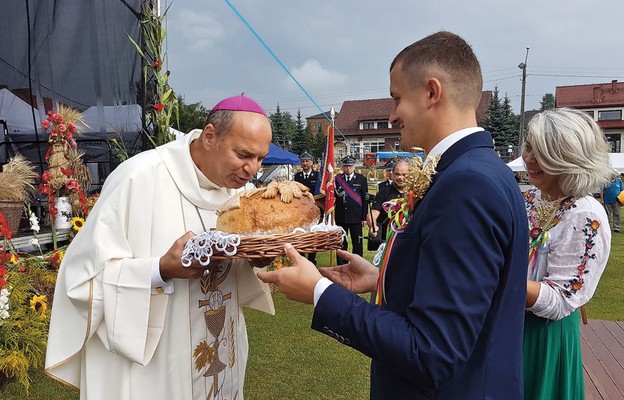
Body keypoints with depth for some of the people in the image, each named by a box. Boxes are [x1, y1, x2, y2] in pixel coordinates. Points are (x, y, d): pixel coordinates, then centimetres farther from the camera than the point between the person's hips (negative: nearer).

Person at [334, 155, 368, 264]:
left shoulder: (361, 179, 2)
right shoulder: (337, 179, 5)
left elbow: (365, 199, 1)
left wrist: (364, 217, -3)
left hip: (356, 217, -1)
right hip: (340, 217, 1)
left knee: (357, 243, 3)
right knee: (341, 244, 8)